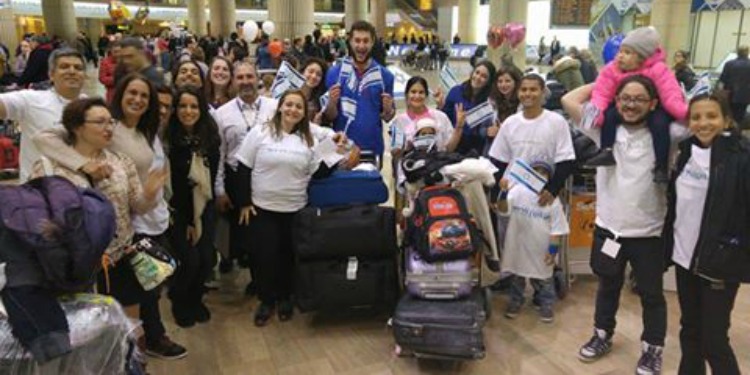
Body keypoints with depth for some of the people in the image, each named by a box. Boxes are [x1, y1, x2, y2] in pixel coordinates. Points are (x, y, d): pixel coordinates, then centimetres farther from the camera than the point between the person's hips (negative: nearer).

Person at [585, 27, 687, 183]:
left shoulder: (658, 69, -22)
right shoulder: (612, 68, -12)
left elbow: (671, 96, -28)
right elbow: (602, 93, -15)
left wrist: (688, 114, -43)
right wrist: (595, 112, -35)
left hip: (654, 109, -3)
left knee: (660, 123, -31)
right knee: (609, 114, -22)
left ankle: (661, 167, -22)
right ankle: (607, 152, -18)